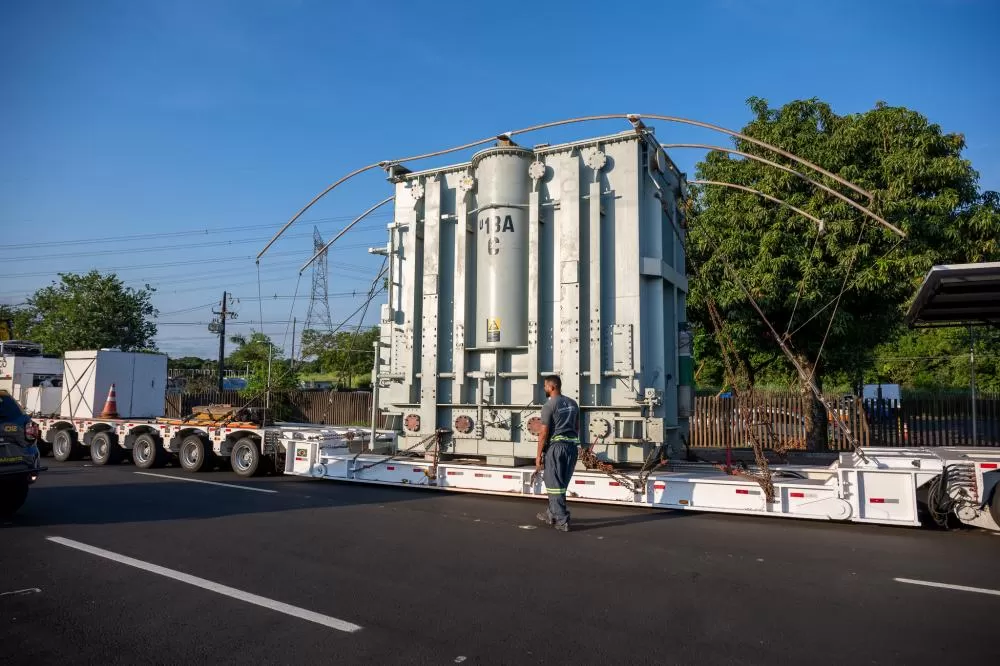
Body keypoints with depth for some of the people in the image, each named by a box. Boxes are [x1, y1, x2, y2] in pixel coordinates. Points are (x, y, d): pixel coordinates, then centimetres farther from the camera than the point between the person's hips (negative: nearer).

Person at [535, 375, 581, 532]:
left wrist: (538, 455, -7)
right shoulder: (573, 403, 13)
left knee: (555, 484, 0)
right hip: (573, 446, 7)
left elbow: (544, 432, -11)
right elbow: (577, 427, 16)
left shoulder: (549, 405, -9)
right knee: (561, 483, 17)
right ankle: (551, 514, 28)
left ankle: (562, 521, 0)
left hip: (556, 446, -7)